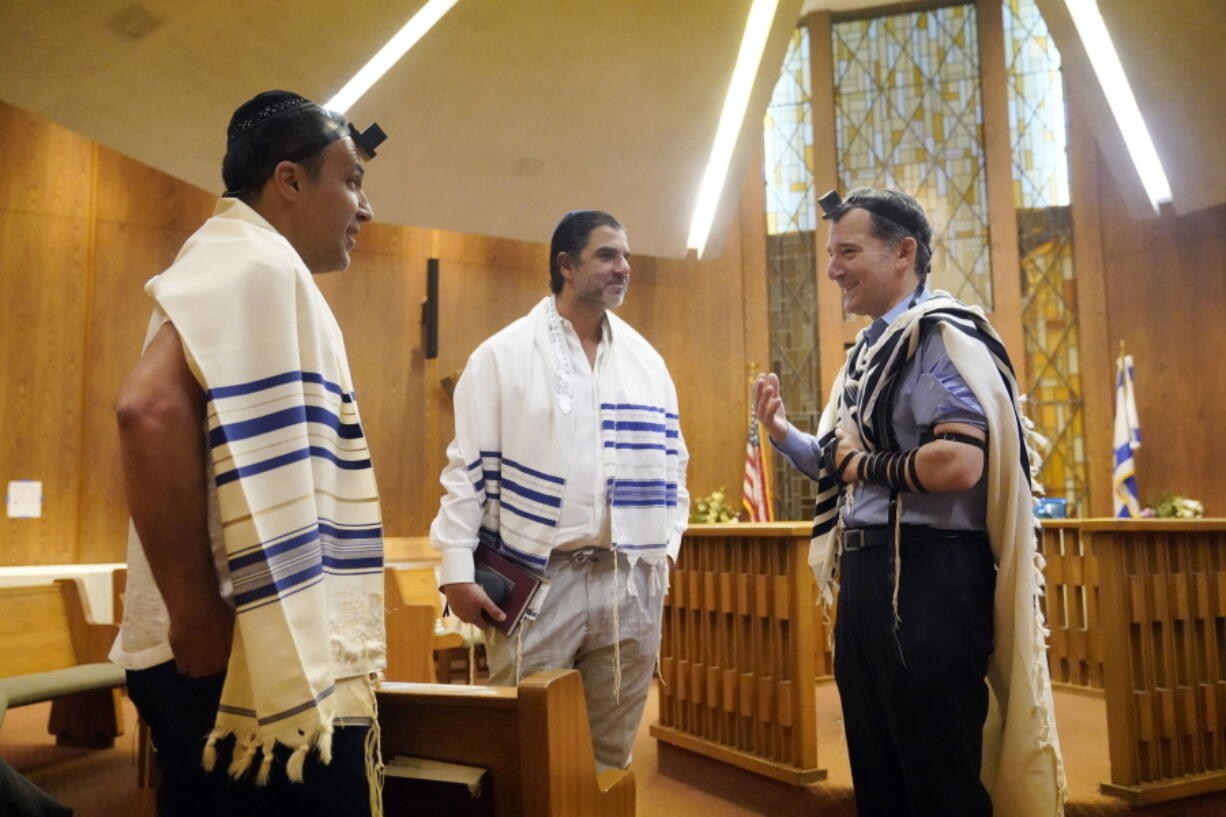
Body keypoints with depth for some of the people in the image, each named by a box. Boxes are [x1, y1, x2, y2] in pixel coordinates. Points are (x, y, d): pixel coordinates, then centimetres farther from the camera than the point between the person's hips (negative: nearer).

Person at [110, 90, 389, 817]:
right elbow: (151, 409, -30)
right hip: (251, 665, -10)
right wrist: (199, 619, -23)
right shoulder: (252, 261, -12)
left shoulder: (257, 268, 20)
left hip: (263, 660, 10)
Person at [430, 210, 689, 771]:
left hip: (630, 582, 4)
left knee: (613, 751, 14)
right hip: (534, 579, -3)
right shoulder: (503, 355, -1)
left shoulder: (647, 360, 12)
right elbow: (469, 466, -3)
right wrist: (457, 571, -8)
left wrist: (665, 547, 7)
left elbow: (670, 461, 15)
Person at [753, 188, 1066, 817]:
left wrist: (865, 465, -12)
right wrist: (781, 432, 6)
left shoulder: (941, 334, -12)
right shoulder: (871, 347, 15)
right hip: (865, 576, 9)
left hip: (926, 577, -9)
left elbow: (959, 464, -27)